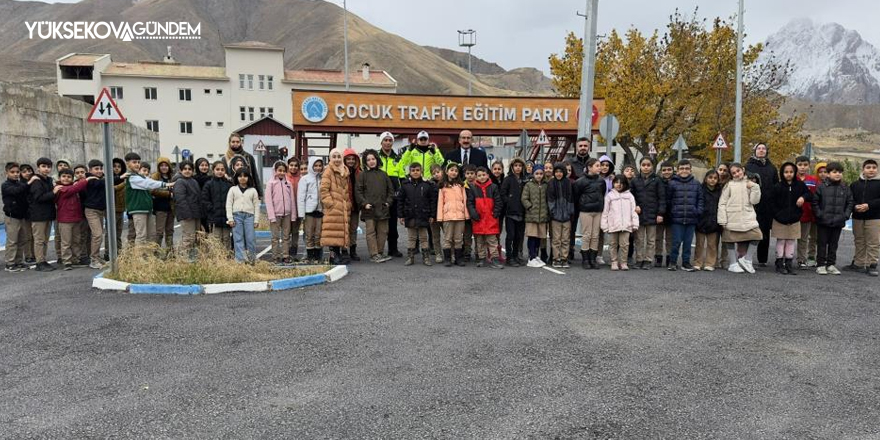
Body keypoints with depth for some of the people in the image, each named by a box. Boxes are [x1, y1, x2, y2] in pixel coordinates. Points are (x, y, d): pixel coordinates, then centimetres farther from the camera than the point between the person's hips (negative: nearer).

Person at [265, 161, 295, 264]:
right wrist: (271, 216, -13)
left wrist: (293, 214, 5)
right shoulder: (271, 183, -1)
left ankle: (286, 256, 12)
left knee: (286, 236, 6)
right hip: (276, 214, -4)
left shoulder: (288, 184, 9)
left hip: (286, 214, 4)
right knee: (276, 237, 0)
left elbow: (292, 199, 11)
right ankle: (276, 257, 5)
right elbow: (268, 200, -6)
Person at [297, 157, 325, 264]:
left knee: (319, 235, 5)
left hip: (320, 210, 2)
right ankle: (310, 257, 8)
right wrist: (301, 214, -9)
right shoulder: (305, 179, 2)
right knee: (309, 235, 0)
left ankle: (318, 257, 12)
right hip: (309, 211, -2)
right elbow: (301, 197, -2)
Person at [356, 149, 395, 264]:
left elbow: (390, 190, 17)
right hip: (369, 209, -3)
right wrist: (364, 203, -10)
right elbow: (358, 191, -1)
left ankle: (380, 252, 15)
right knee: (371, 232, -4)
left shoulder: (383, 174, 13)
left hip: (383, 208, 4)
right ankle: (374, 254, -3)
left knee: (383, 232, 5)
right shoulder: (362, 175, 3)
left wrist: (388, 202, 5)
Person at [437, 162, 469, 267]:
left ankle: (459, 258, 12)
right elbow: (440, 202, 3)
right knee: (447, 238, 2)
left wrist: (466, 214, 1)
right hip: (448, 215, -1)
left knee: (459, 239, 6)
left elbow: (464, 200, 8)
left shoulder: (461, 185, 11)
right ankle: (447, 259, 7)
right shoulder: (443, 186, 7)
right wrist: (440, 216, -4)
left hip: (460, 215, 1)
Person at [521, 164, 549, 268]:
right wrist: (531, 207, -9)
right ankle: (532, 258, -2)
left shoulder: (545, 185, 11)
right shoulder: (528, 185, 1)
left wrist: (547, 211, 5)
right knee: (532, 236, -5)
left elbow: (548, 199, 15)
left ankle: (535, 256, 21)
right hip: (531, 216, -4)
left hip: (543, 215, 4)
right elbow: (524, 199, -3)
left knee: (539, 237, 9)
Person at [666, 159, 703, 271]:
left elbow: (700, 199, 12)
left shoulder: (696, 184, 8)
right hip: (677, 218, -2)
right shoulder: (672, 183, 0)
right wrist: (670, 212, -2)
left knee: (688, 242, 8)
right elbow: (668, 200, 2)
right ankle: (672, 261, 14)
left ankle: (686, 262, 18)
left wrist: (699, 211, 0)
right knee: (676, 241, -1)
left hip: (691, 219, 2)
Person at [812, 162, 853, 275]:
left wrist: (846, 215, 1)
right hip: (824, 221, -3)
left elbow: (850, 202, 12)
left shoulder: (845, 188, 6)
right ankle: (820, 265, 9)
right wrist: (819, 214, -9)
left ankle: (831, 265, 19)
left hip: (838, 222, 4)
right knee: (822, 243, 3)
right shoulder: (822, 186, -5)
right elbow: (815, 201, -3)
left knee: (834, 244, 11)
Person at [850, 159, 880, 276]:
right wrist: (855, 206, -12)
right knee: (859, 242, 11)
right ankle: (859, 264, 18)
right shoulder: (855, 184, 9)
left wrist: (869, 205, -19)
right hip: (857, 218, 3)